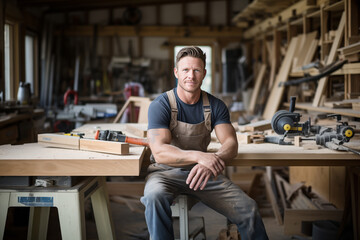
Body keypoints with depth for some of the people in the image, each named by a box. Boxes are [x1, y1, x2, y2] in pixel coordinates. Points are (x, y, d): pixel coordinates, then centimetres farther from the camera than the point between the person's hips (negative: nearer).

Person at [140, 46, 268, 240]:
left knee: (248, 209, -14)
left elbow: (231, 143, -8)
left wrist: (213, 161, -32)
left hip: (203, 172, 3)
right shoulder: (160, 105, -11)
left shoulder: (215, 106, 2)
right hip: (166, 172, -3)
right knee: (155, 196, -37)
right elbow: (159, 152, -22)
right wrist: (199, 156, -38)